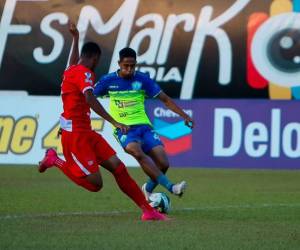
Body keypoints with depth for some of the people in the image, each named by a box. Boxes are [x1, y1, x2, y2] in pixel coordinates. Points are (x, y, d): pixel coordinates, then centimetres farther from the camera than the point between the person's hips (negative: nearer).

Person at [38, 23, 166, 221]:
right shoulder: (83, 73, -14)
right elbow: (90, 99, -31)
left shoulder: (71, 70, 15)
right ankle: (55, 160, 3)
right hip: (76, 135, -10)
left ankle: (147, 210, -6)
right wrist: (114, 122, -38)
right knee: (95, 184, -13)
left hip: (86, 132, 10)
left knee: (117, 166, -1)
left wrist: (76, 38, 56)